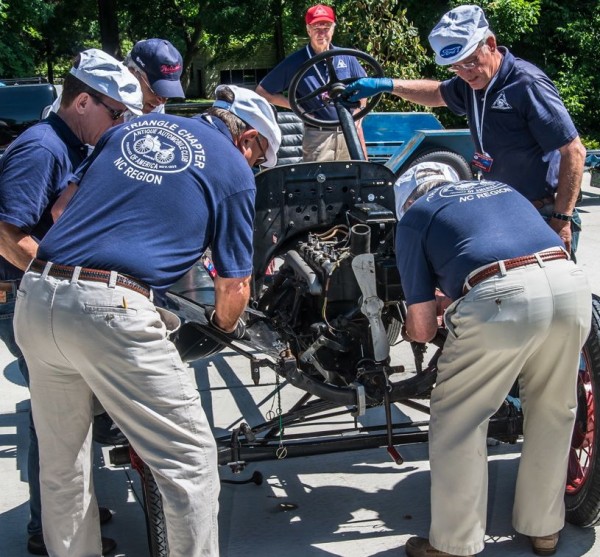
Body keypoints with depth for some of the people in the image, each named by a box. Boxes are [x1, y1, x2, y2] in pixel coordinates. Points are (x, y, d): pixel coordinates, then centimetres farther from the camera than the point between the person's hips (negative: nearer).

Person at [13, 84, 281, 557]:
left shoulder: (131, 128, 20)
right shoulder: (234, 171, 5)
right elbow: (234, 285, 9)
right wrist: (226, 326, 30)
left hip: (34, 300, 7)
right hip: (112, 311, -7)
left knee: (61, 464, 20)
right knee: (190, 461, 6)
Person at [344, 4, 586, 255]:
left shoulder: (527, 84, -17)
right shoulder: (472, 82, 7)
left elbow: (574, 151, -18)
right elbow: (438, 93, 31)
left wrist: (562, 218, -19)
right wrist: (385, 85, 21)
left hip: (544, 219, -8)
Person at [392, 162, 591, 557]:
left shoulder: (414, 216, 19)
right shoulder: (501, 188, 35)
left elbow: (423, 329, 15)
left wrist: (414, 326, 38)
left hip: (501, 297, -5)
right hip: (572, 284, 6)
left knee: (457, 421, 13)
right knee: (553, 412, 24)